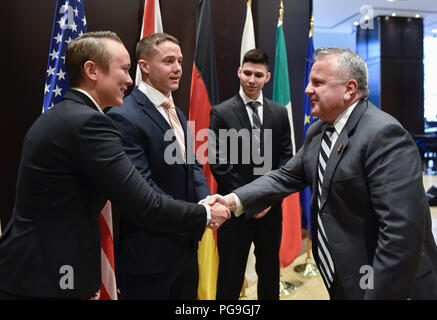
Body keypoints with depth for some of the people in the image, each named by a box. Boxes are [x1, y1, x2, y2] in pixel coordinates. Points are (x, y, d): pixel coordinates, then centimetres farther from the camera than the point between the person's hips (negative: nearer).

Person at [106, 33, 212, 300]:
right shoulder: (125, 117, -18)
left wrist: (206, 203, -9)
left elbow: (193, 165, 9)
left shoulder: (177, 114, 11)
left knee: (188, 294, 22)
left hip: (186, 244, 8)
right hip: (150, 249, -8)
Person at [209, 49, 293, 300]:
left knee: (270, 273, 18)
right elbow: (219, 164, -9)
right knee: (231, 278, 10)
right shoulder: (221, 113, -5)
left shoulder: (280, 113, 5)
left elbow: (286, 158, 4)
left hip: (271, 207, 3)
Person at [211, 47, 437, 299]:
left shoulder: (385, 134, -23)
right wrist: (234, 200, -7)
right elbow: (288, 177, 5)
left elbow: (402, 230, -28)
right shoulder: (318, 132, 5)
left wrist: (379, 293, -26)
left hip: (384, 286, -7)